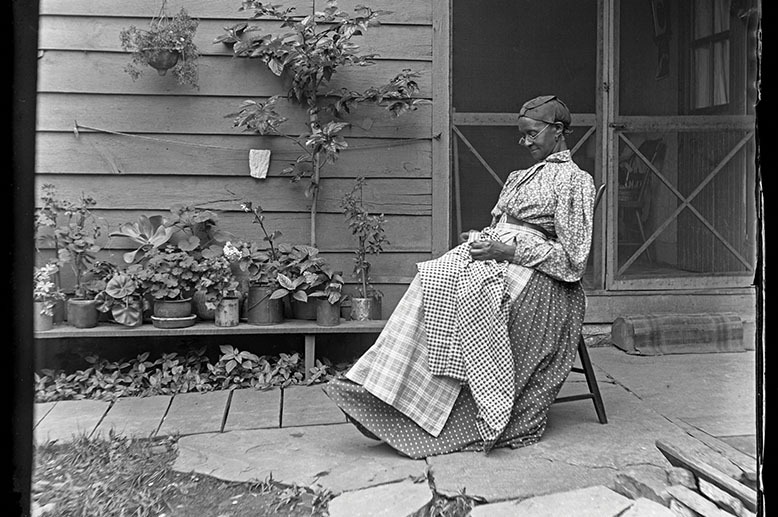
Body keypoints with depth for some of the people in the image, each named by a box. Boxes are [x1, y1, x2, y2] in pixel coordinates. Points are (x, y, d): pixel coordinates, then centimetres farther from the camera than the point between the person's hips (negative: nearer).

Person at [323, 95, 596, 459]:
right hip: (495, 256, 7)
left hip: (531, 270, -6)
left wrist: (507, 250, -15)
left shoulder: (575, 180, 2)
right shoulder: (519, 178, 27)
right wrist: (478, 238, 4)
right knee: (430, 281, -19)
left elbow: (572, 259, -7)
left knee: (470, 293, -31)